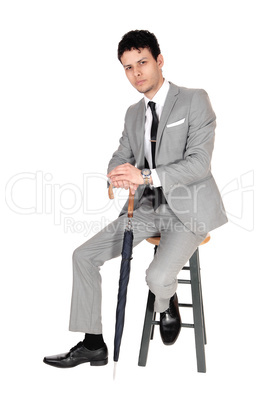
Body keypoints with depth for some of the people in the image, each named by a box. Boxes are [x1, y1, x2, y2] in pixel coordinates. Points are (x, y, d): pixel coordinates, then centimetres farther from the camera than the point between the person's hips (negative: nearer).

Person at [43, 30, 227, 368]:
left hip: (188, 210, -6)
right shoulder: (134, 113, 14)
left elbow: (199, 163, -16)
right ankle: (92, 345, 10)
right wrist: (119, 174, -10)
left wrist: (145, 176, -27)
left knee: (158, 277, -28)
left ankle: (167, 305, 12)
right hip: (146, 208, 7)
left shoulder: (194, 100, -7)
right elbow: (121, 158, 16)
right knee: (84, 256, -2)